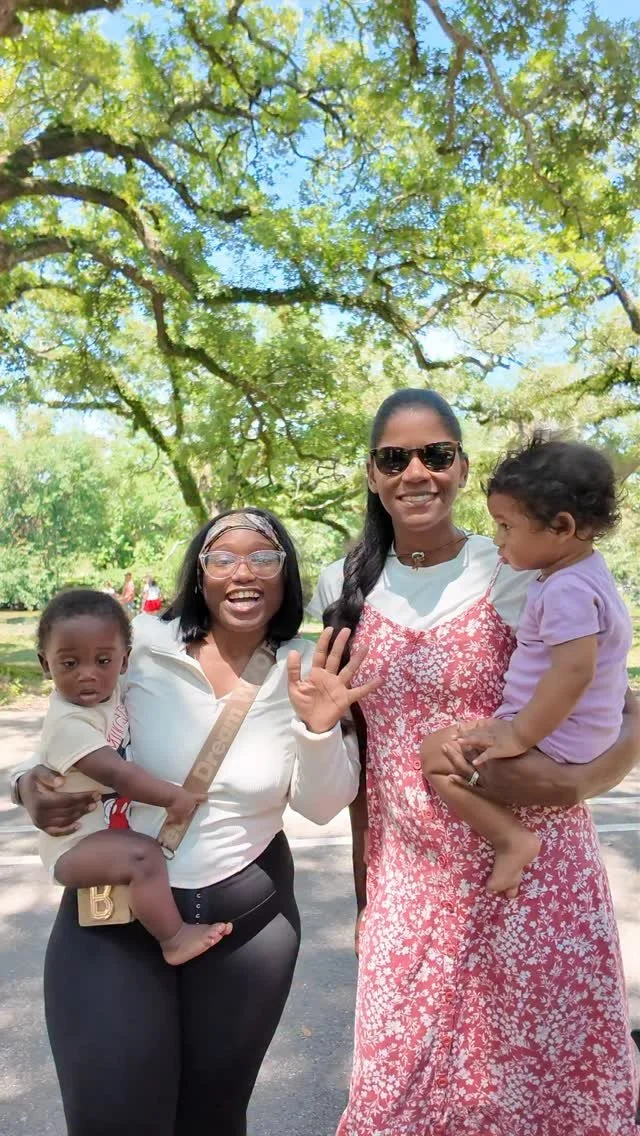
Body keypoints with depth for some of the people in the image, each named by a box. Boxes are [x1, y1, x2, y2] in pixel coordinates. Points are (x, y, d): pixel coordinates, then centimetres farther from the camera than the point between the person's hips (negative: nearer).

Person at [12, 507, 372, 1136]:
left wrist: (319, 728, -24)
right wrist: (34, 785, -19)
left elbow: (322, 806, -6)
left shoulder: (308, 671, -7)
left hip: (250, 917, 2)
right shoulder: (138, 645, -12)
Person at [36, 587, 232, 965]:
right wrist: (172, 796, -26)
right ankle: (174, 939, -16)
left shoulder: (109, 692, -2)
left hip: (110, 826, 10)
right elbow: (115, 773, -32)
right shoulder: (68, 722, -28)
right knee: (145, 855, -30)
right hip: (76, 845, -9)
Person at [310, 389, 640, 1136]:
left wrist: (575, 781, -24)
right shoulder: (348, 589, 2)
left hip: (532, 875, -2)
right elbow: (358, 750, 9)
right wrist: (364, 889, 11)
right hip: (409, 884, 3)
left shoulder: (521, 575, -9)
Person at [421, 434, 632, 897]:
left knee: (435, 757, -13)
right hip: (578, 733, 11)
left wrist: (520, 737, -27)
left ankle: (512, 838, -8)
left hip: (554, 744, -10)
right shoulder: (584, 570, 5)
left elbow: (573, 672, -33)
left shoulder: (566, 590, -26)